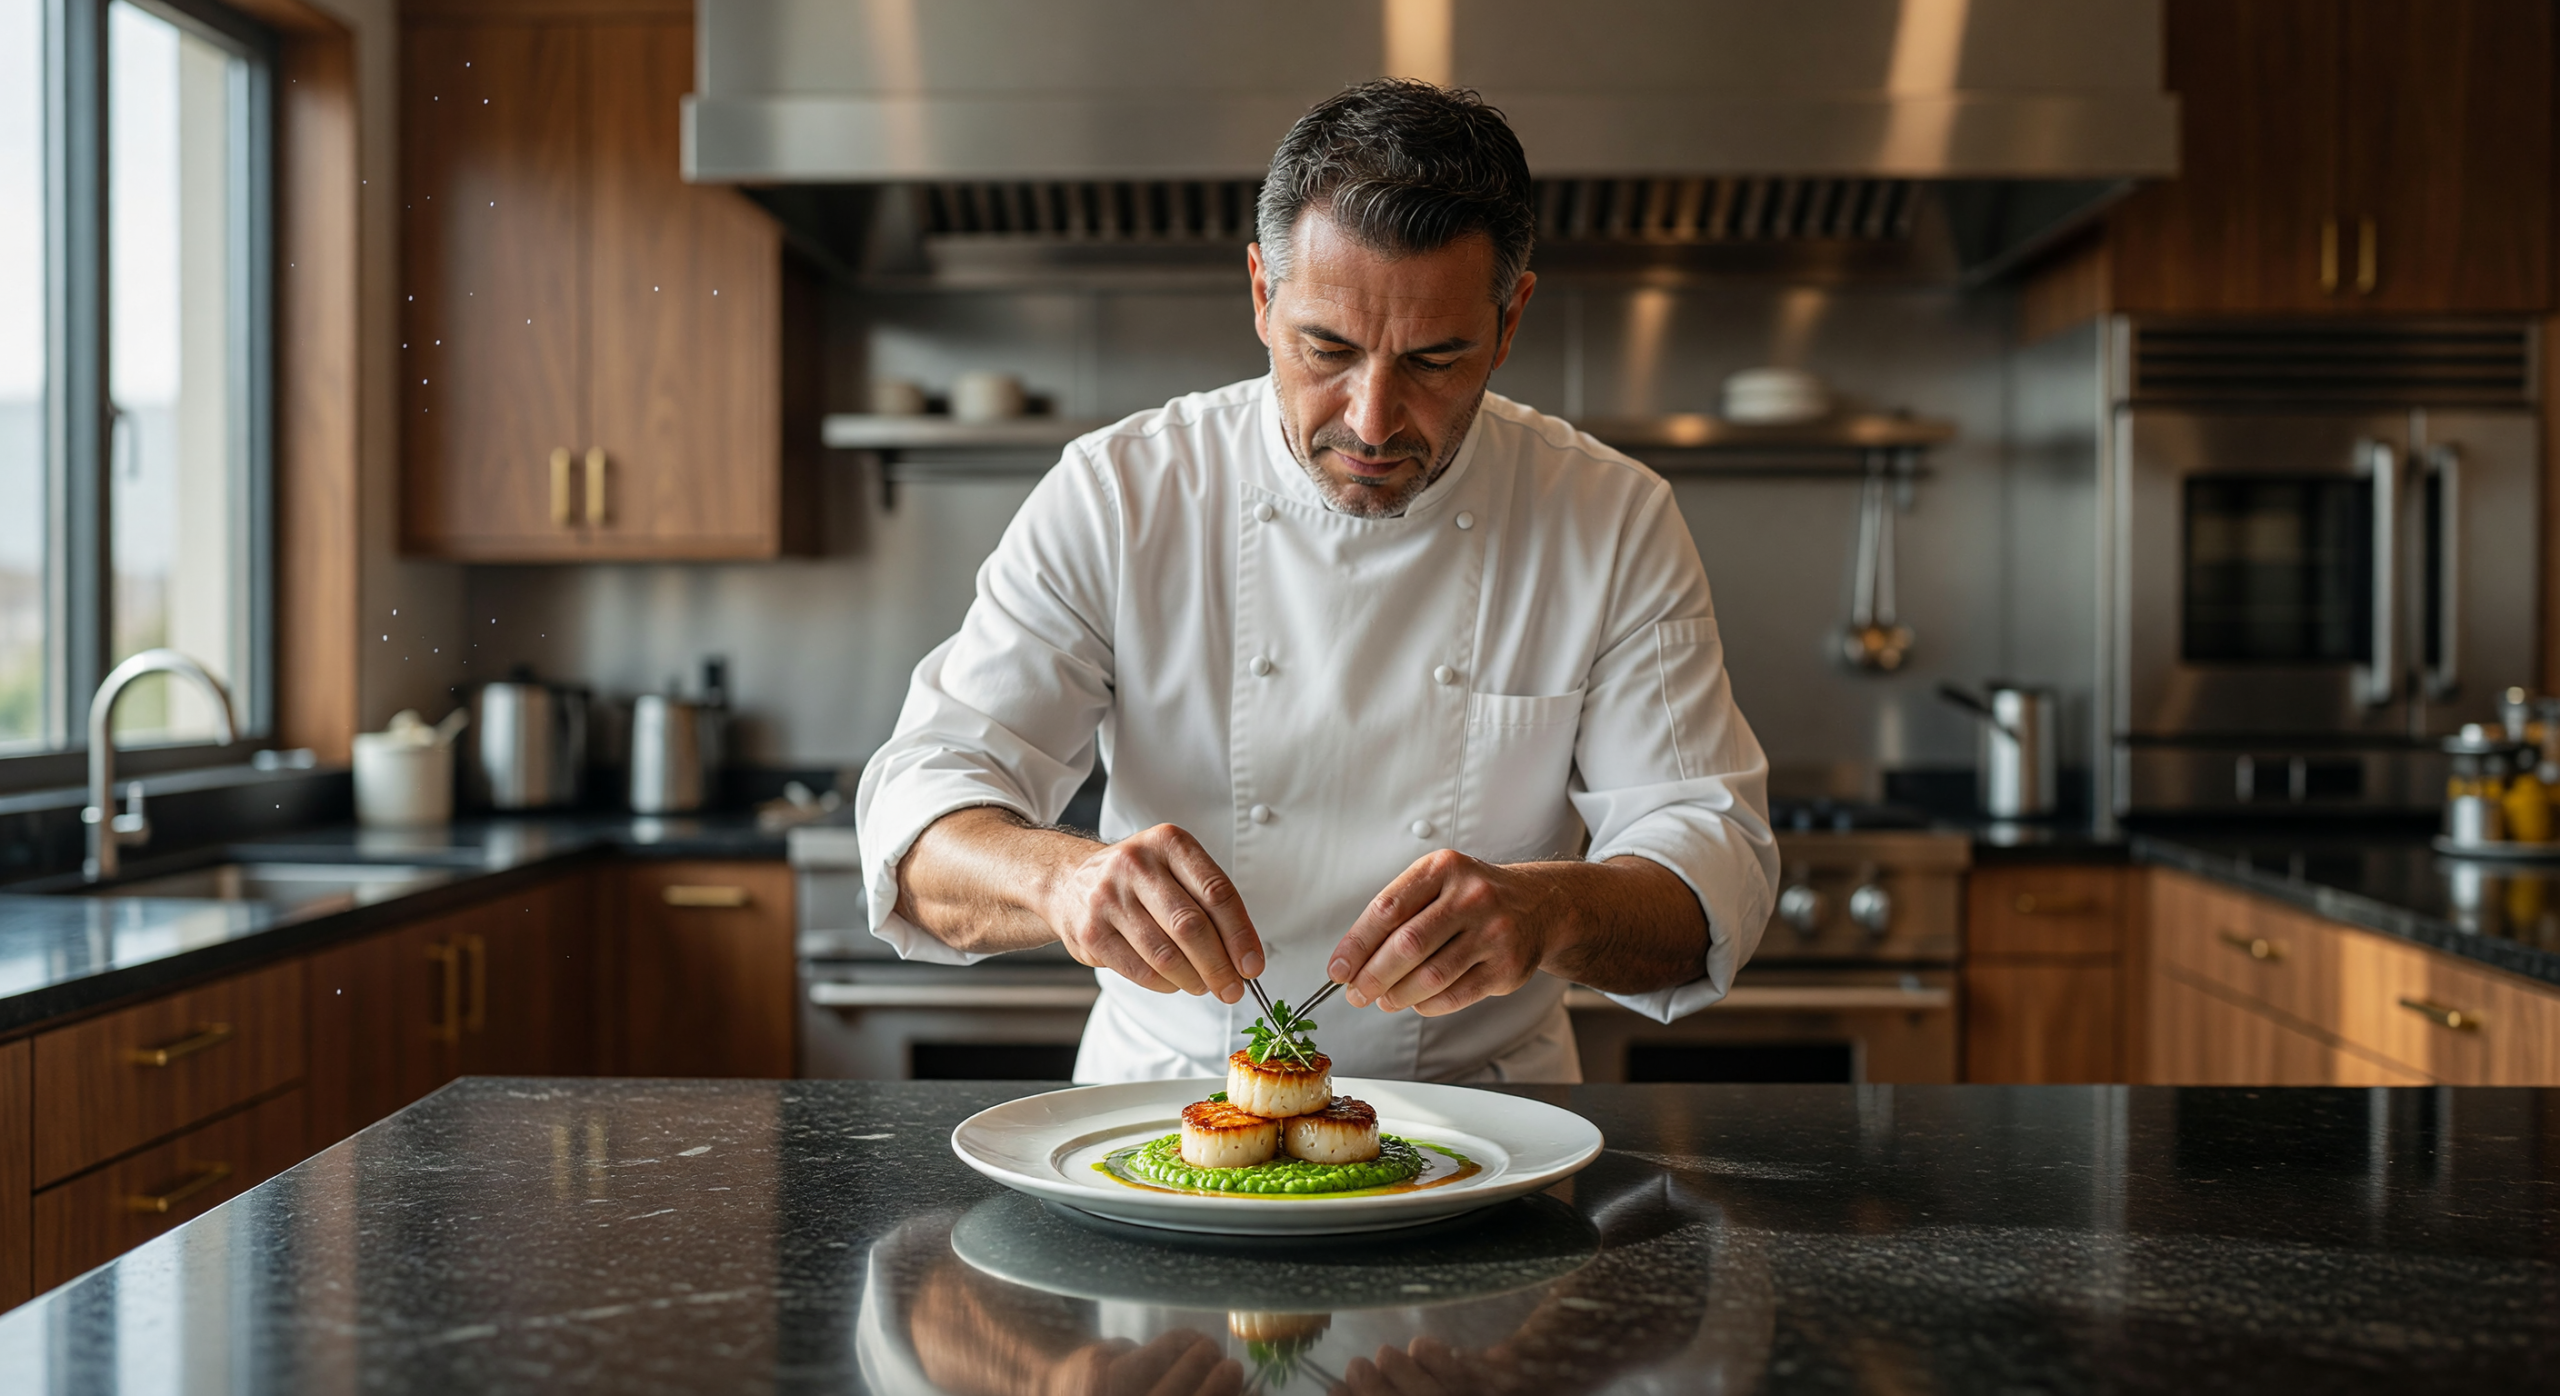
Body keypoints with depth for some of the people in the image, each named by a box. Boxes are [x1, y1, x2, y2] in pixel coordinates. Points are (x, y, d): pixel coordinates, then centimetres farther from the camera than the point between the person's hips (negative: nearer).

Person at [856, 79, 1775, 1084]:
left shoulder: (1615, 524, -6)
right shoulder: (1114, 497, -8)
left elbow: (1718, 861, -9)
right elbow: (920, 823, -13)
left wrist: (1546, 910, -33)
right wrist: (1065, 876, -36)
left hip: (1480, 1117, 2)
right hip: (1168, 1108, -1)